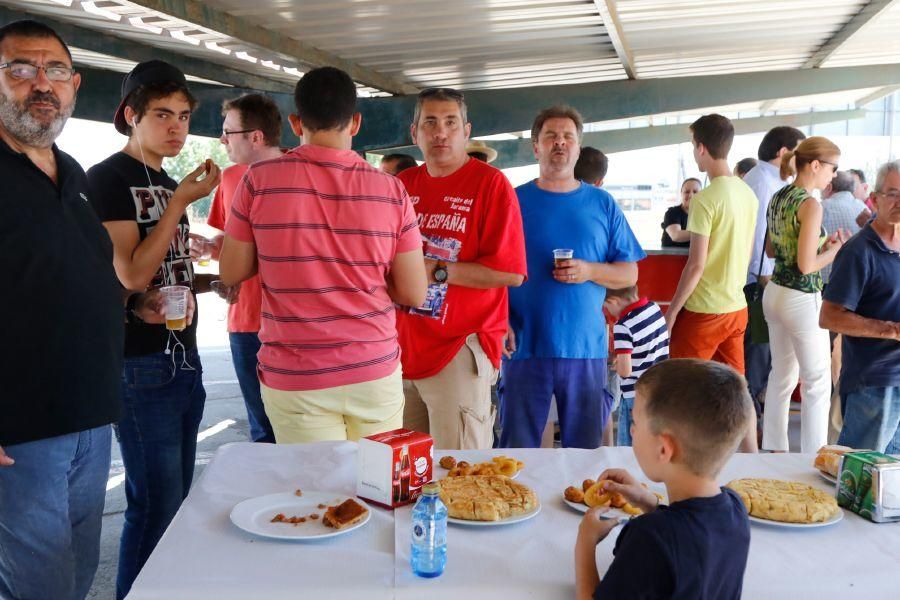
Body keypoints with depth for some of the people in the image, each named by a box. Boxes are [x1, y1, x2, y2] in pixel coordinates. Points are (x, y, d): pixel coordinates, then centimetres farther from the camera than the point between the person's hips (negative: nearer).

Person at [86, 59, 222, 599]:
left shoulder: (169, 184, 15)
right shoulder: (108, 178, -9)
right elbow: (132, 276, -17)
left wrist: (214, 281, 5)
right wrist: (182, 202, -16)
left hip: (184, 358, 8)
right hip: (141, 366, -8)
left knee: (177, 498, 15)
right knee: (157, 505, -3)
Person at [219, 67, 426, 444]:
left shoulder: (260, 180, -6)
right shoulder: (391, 190, -4)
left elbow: (231, 273, 2)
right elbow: (413, 293, -1)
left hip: (294, 380, -1)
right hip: (376, 372, 1)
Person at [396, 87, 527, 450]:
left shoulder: (491, 184, -6)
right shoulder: (403, 185, 10)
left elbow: (511, 273, -14)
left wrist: (436, 271, -16)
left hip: (460, 349, -5)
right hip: (402, 348, 6)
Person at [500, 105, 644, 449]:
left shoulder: (602, 204, 9)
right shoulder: (514, 201, 5)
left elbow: (629, 274, 8)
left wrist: (589, 271, -11)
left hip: (586, 347, 1)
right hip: (525, 347, -1)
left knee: (584, 451, 10)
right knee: (517, 455, 6)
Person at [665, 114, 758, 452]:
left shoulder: (705, 199, -17)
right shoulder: (748, 194, 6)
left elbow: (696, 265, -18)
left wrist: (671, 311, -10)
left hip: (703, 310, -7)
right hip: (737, 307, 7)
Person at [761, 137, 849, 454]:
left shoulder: (778, 198, 7)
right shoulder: (810, 205, -18)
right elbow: (807, 265, -21)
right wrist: (835, 249, -5)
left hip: (775, 293, 8)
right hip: (802, 299, -8)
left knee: (782, 376, 17)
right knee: (817, 383, 3)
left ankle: (773, 449, 25)